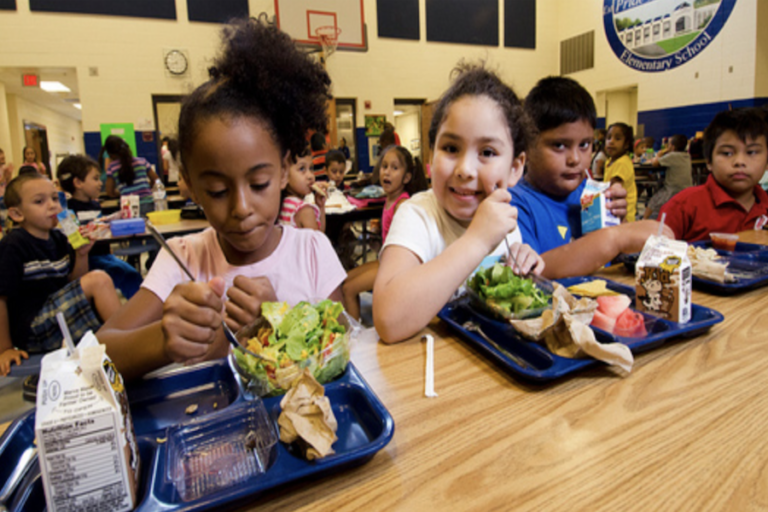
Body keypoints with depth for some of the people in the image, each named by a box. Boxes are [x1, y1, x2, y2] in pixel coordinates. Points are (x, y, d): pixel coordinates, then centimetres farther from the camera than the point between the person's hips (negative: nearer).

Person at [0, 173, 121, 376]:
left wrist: (81, 255, -6)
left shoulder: (57, 239, 7)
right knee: (98, 280, -21)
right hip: (30, 332, -8)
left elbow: (74, 285, 11)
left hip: (62, 319, 8)